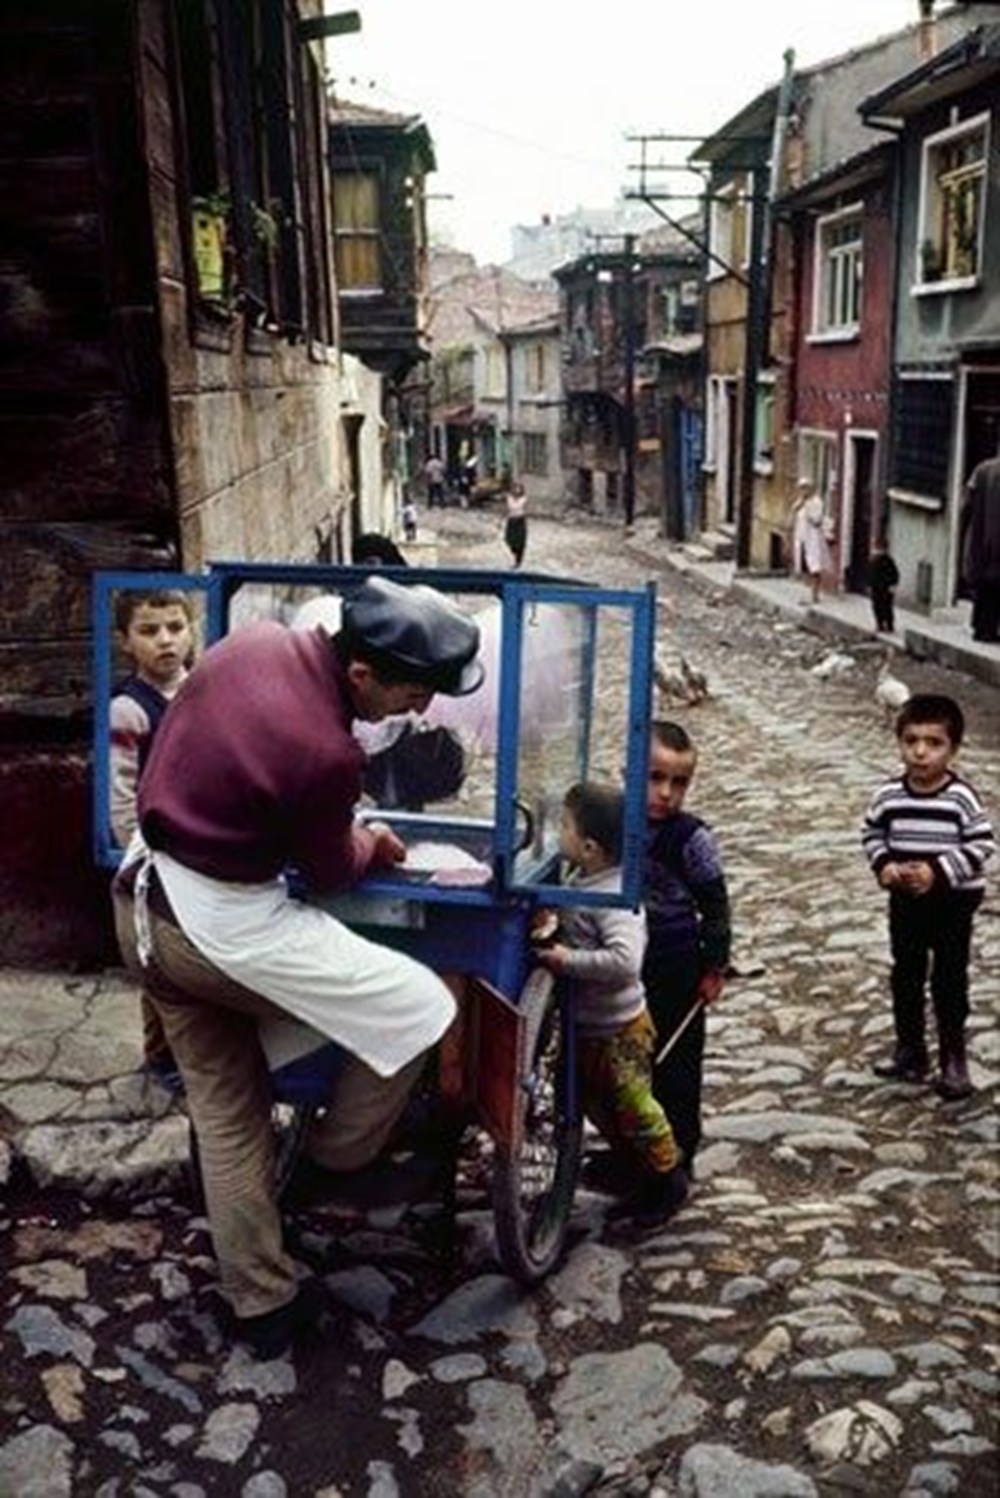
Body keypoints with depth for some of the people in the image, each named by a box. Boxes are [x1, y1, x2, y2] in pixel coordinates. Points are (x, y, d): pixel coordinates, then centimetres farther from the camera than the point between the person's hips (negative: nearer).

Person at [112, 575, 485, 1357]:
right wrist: (373, 842, 14)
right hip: (224, 930, -9)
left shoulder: (258, 640, -4)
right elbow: (330, 871, -8)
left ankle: (262, 1303, 32)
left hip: (143, 904, 9)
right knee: (419, 1009, -1)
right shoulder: (325, 752, -27)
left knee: (225, 1112, 19)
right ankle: (335, 1164, 20)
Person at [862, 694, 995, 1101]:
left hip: (954, 901, -3)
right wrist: (884, 864, -12)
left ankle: (953, 1057, 21)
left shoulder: (961, 797, -17)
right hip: (905, 900, 3)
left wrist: (937, 871, -22)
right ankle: (910, 1051, 29)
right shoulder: (888, 795, -9)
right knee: (906, 977, 14)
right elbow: (871, 833, 5)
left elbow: (982, 844, -13)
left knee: (949, 980, 6)